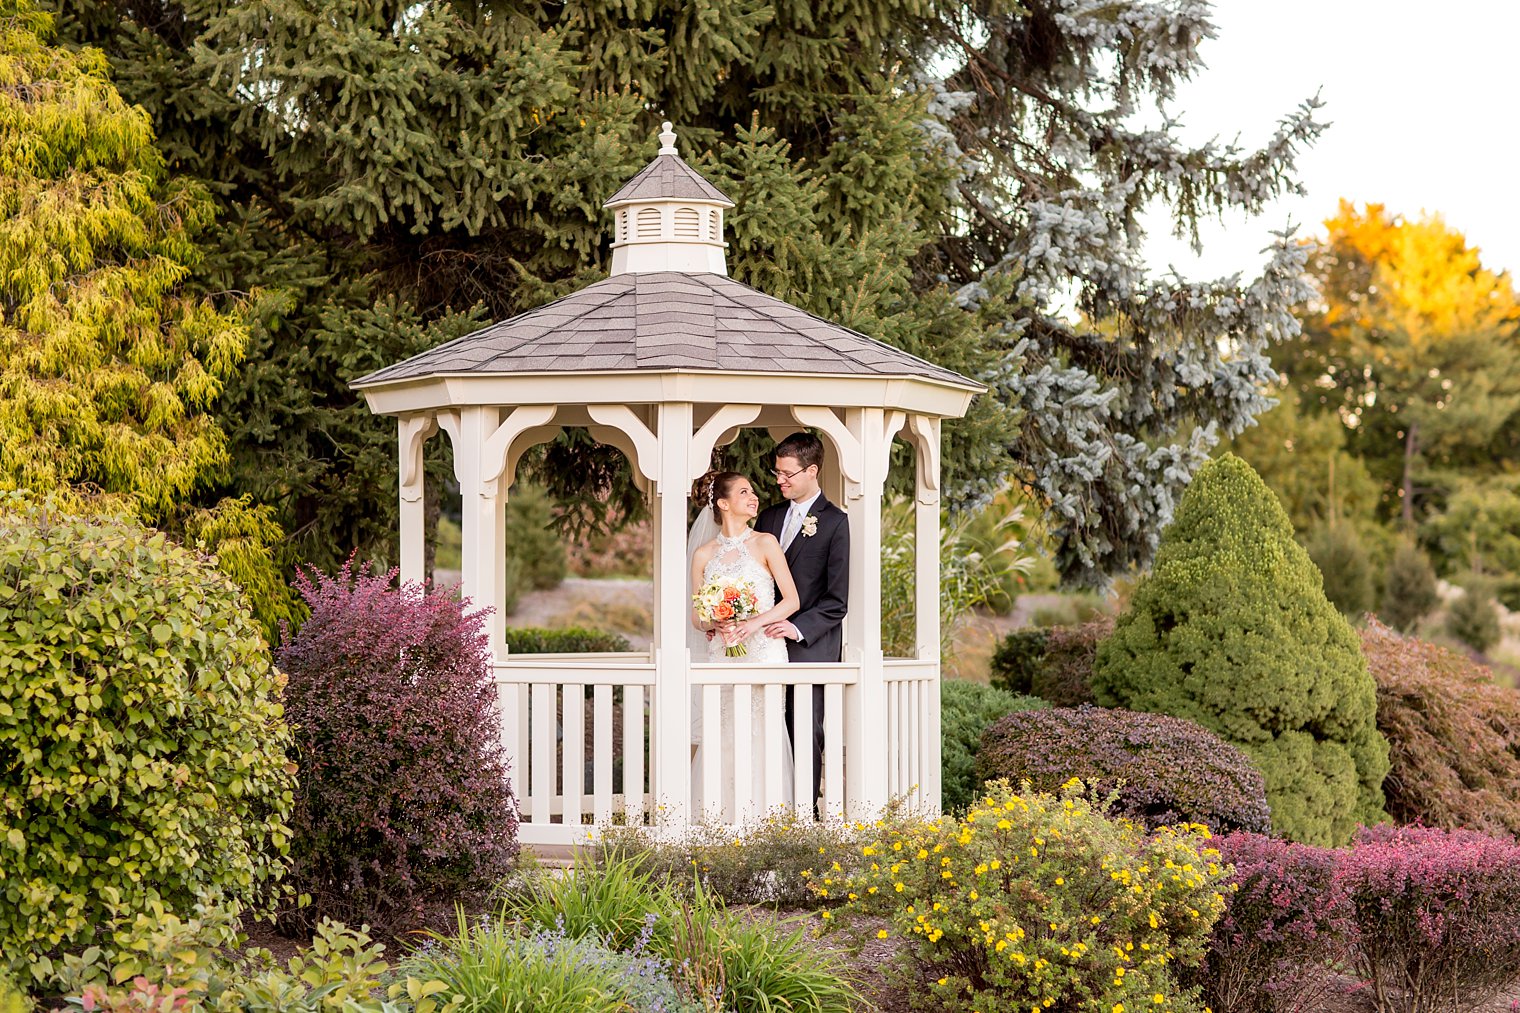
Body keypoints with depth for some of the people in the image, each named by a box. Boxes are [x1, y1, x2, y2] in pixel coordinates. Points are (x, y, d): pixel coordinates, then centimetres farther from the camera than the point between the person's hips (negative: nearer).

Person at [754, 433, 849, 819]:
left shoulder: (834, 522, -2)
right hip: (769, 643, 5)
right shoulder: (768, 518, 16)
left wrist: (798, 628, -17)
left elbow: (837, 599, -6)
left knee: (806, 735, -3)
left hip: (810, 646, -5)